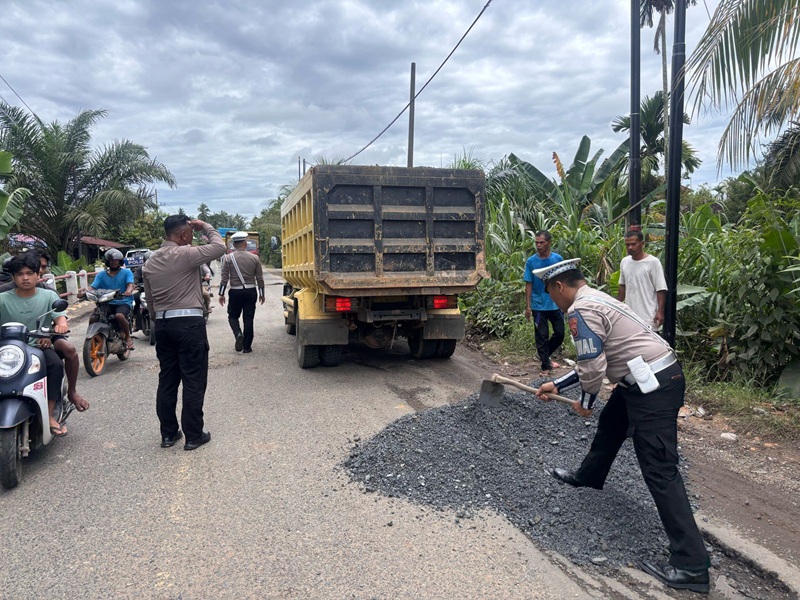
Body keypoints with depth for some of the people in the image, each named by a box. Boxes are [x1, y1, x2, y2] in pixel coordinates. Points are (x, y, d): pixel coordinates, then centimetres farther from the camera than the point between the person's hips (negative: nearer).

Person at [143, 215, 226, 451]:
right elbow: (219, 247, -13)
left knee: (167, 380, 13)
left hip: (163, 325, 7)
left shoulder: (150, 262, 11)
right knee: (194, 381, 1)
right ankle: (193, 436, 7)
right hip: (189, 324, -7)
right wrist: (205, 226, 2)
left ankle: (168, 433, 21)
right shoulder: (186, 254, -12)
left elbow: (150, 299, 14)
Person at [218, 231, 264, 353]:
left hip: (235, 292, -1)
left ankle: (238, 334, -12)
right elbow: (260, 278, 2)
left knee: (233, 316, 16)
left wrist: (221, 294, 2)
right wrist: (262, 294, 12)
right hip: (250, 292, 1)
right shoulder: (254, 258, -1)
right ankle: (247, 346, 9)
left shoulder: (228, 258, -5)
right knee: (248, 318, 7)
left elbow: (224, 278, -5)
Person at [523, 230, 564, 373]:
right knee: (542, 336, 4)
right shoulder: (531, 261, -6)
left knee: (560, 334, 10)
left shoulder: (558, 259, -3)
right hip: (539, 306, -2)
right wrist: (528, 306, -4)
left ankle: (545, 355, 34)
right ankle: (546, 366, 16)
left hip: (556, 304, 2)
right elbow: (529, 285, -2)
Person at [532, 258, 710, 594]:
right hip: (654, 378, 11)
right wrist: (557, 385, 29)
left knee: (660, 472, -9)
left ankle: (691, 566, -5)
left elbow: (592, 368, -17)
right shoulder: (594, 300, 18)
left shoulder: (581, 310, -15)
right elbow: (594, 362, 25)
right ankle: (588, 477, 55)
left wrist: (585, 402, 3)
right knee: (610, 425, 30)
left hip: (654, 386, -11)